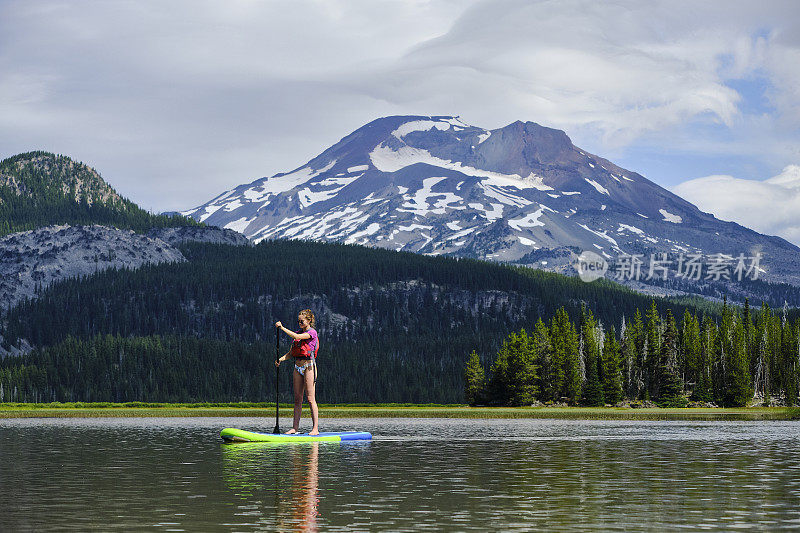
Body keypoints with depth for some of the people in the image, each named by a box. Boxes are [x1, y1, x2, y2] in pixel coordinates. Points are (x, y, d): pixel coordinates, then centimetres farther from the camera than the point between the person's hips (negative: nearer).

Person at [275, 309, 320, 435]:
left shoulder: (312, 332, -6)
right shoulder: (299, 332, 16)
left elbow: (296, 337, -23)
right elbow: (291, 353, 13)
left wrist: (282, 328, -21)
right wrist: (281, 359, -4)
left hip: (308, 366, -7)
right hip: (297, 367, 7)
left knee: (310, 399, -8)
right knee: (297, 399, 6)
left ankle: (315, 428, -8)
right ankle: (295, 427, 6)